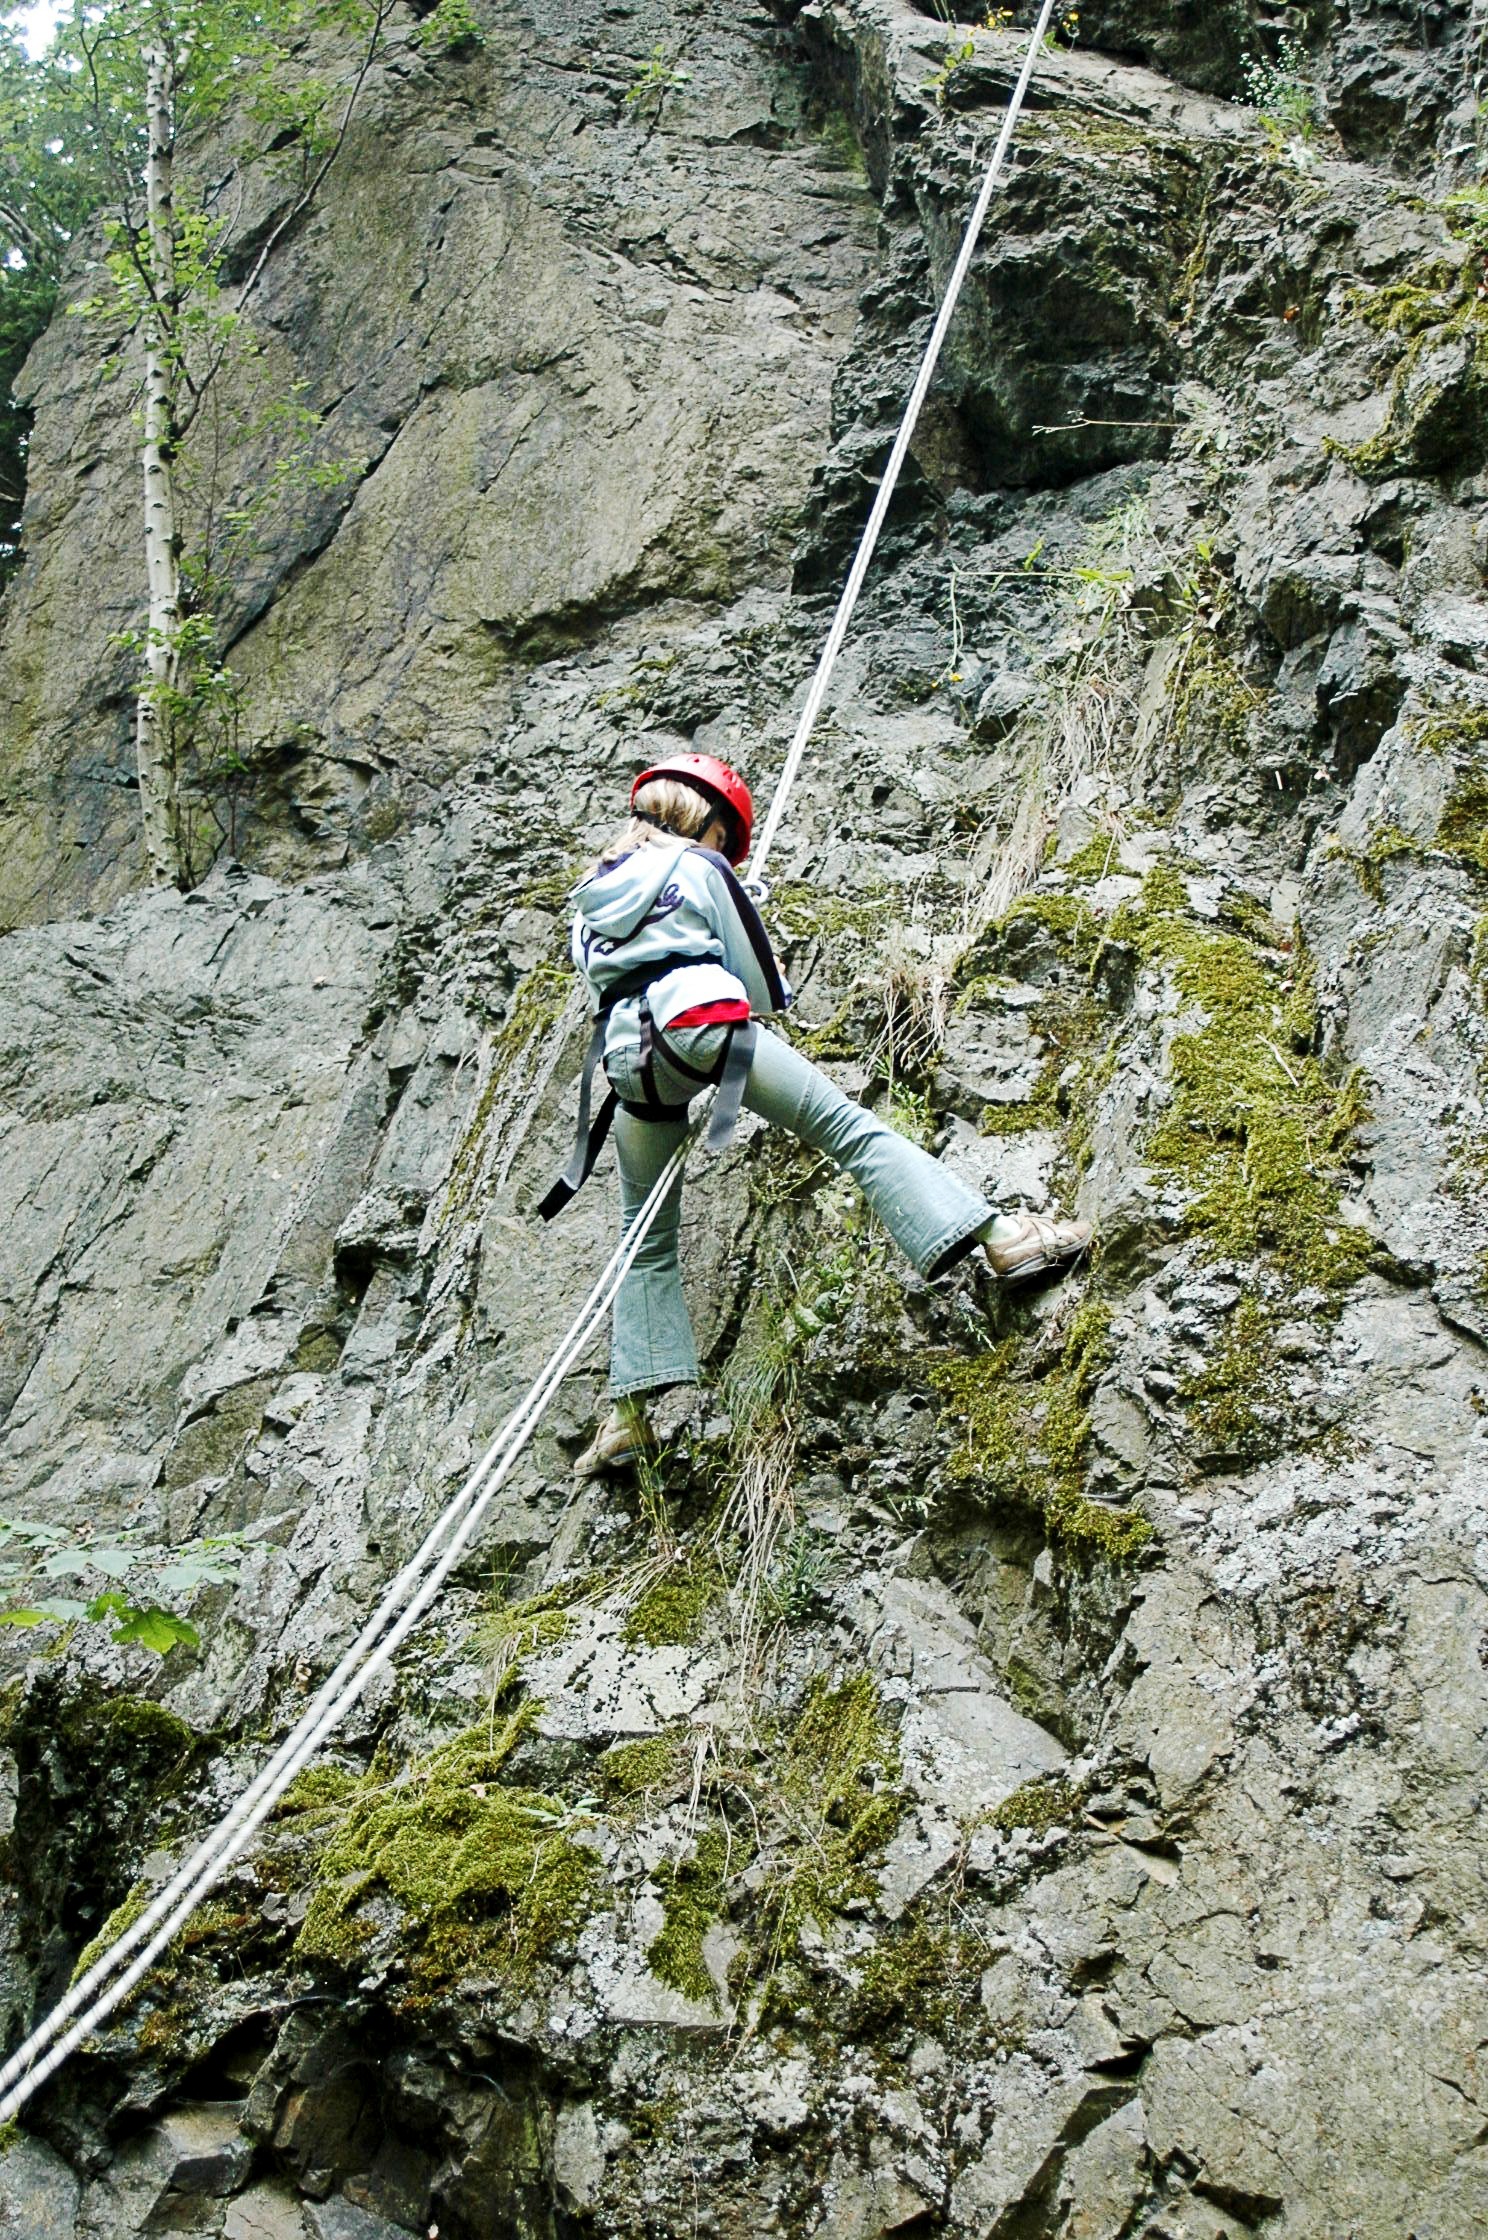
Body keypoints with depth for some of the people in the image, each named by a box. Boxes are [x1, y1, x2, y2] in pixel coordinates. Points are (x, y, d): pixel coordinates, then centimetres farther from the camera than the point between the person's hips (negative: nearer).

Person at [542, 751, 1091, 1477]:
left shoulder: (590, 895, 27)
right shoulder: (700, 867, 13)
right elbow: (765, 986, 11)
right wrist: (761, 1002, 35)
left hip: (627, 1058, 4)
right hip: (703, 1025, -4)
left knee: (647, 1240, 15)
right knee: (853, 1130, -7)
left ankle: (629, 1412, 10)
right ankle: (1001, 1237, -20)